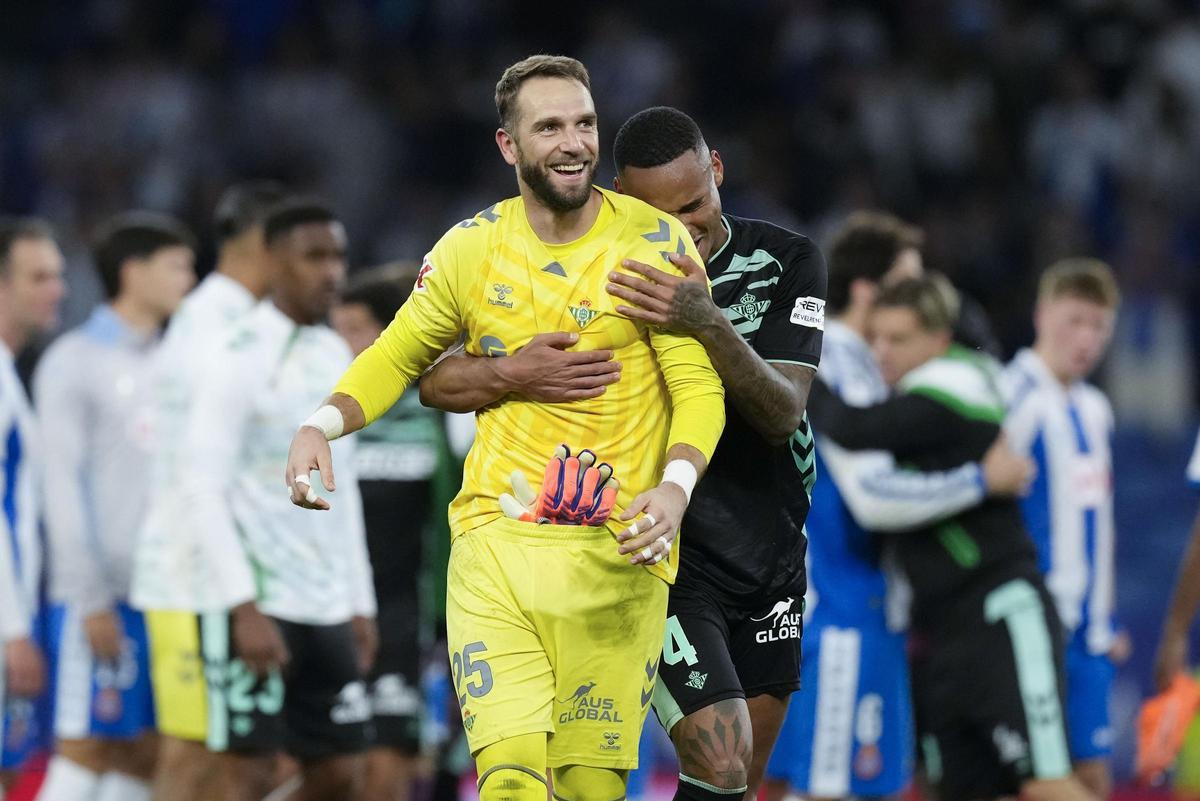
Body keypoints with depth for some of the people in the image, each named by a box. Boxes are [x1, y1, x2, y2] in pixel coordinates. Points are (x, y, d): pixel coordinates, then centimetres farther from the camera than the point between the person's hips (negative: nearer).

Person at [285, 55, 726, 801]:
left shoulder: (655, 241, -2)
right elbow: (399, 357, 18)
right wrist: (321, 425, 0)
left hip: (616, 551, -1)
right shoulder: (472, 248, 5)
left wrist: (676, 486, -22)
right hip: (496, 541, 1)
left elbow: (699, 385, -4)